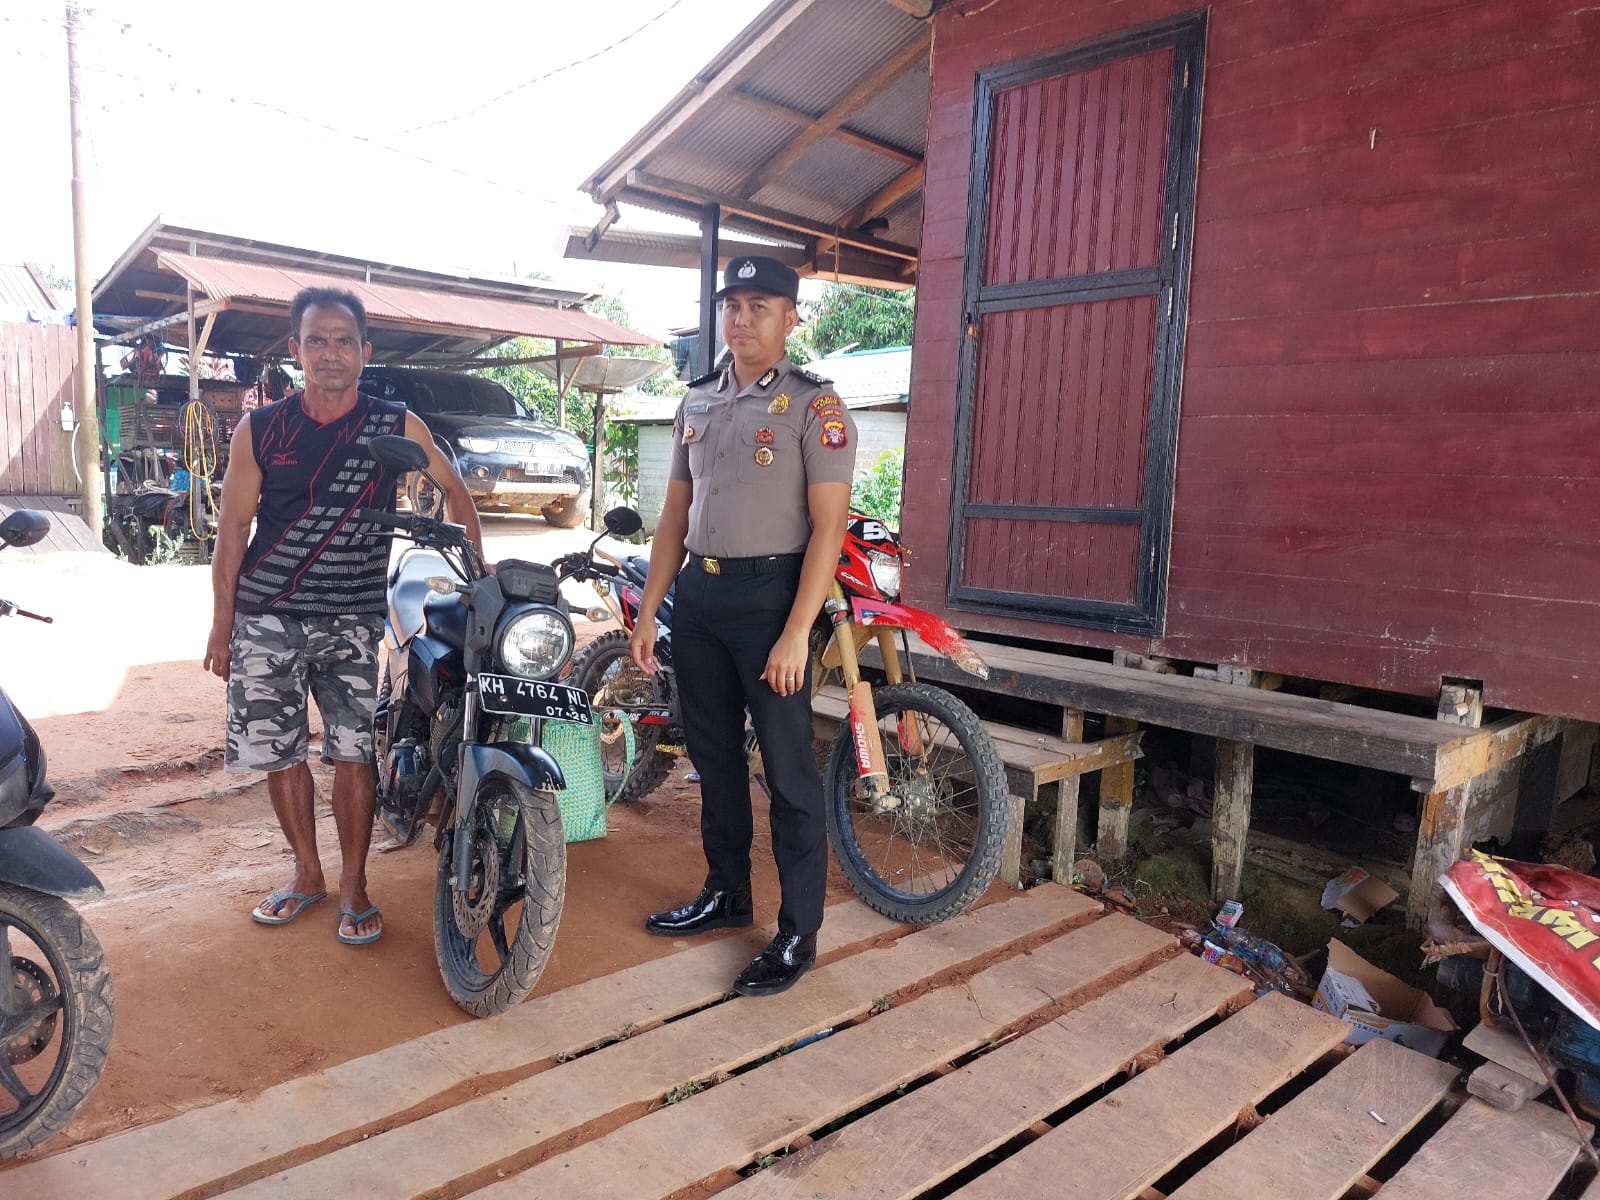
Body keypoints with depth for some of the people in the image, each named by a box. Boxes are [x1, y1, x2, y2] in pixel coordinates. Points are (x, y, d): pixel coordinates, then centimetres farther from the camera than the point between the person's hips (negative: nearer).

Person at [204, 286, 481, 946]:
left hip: (352, 619, -1)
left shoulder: (396, 426, -1)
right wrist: (221, 623, 2)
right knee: (277, 749, 7)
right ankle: (307, 872, 27)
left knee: (354, 751, -3)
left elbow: (454, 490, 10)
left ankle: (354, 883, 14)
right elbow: (233, 527, 4)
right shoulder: (259, 430, 2)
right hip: (265, 618, 2)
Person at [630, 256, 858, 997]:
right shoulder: (697, 402, 14)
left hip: (771, 594, -6)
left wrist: (795, 634, -19)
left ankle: (799, 934, 10)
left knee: (789, 773, -1)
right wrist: (647, 612, 11)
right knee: (713, 757, 15)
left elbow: (828, 526, -12)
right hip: (697, 595, 7)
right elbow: (675, 514, 17)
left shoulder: (813, 404, -6)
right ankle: (727, 894, 31)